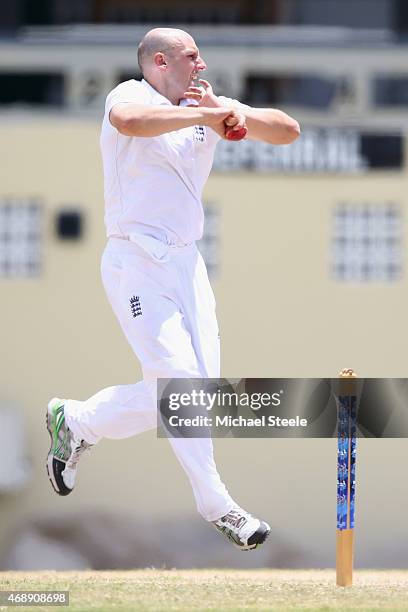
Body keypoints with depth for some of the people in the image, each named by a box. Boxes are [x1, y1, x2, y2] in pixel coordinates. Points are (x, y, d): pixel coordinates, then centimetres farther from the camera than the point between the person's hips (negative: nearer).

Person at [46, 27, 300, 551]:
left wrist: (229, 111, -11)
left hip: (186, 263, 7)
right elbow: (129, 120, -33)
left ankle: (77, 422, 22)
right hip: (136, 265, -7)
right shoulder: (131, 95, -7)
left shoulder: (207, 108, 12)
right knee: (180, 379, -14)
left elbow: (287, 131, 6)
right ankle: (215, 503, -4)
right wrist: (204, 114, -27)